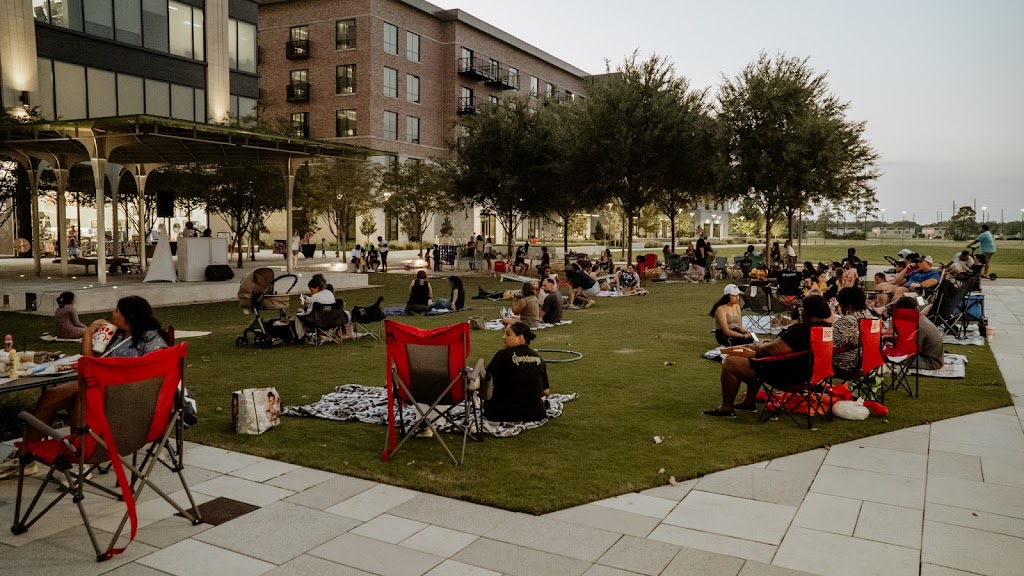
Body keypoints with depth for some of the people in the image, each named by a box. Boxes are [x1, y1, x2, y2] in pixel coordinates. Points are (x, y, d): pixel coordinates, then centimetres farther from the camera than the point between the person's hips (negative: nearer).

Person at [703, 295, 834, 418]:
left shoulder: (801, 331, -29)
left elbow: (771, 350, -28)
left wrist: (758, 346, -6)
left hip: (785, 375, -10)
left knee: (730, 362, -8)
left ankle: (726, 408, 3)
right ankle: (748, 402, 28)